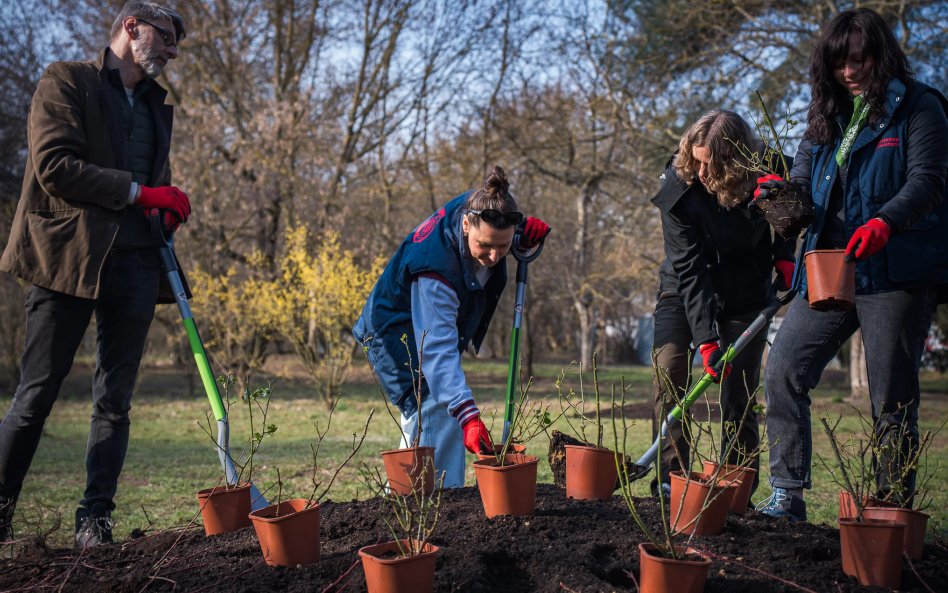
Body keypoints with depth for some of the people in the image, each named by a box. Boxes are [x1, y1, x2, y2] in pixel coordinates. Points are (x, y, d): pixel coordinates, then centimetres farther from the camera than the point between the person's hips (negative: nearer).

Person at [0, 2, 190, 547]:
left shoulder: (157, 105, 22)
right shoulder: (67, 81, 3)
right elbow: (55, 165, -10)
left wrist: (169, 206, 6)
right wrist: (139, 192, -13)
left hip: (135, 262, 6)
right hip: (69, 256, -6)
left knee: (116, 401, 5)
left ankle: (95, 522, 11)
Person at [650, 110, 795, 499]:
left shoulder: (770, 172, -19)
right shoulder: (679, 188, -24)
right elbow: (689, 270, -27)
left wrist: (784, 255, -12)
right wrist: (706, 338, -33)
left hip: (746, 294, 1)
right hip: (684, 292, -1)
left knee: (739, 391, -3)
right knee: (668, 373, -14)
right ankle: (670, 479, -9)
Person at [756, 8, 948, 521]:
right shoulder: (827, 115, 15)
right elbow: (806, 185, 14)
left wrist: (885, 222, -32)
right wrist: (785, 190, -10)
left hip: (897, 272, -5)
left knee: (892, 401, -1)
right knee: (783, 371, -5)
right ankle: (788, 496, 2)